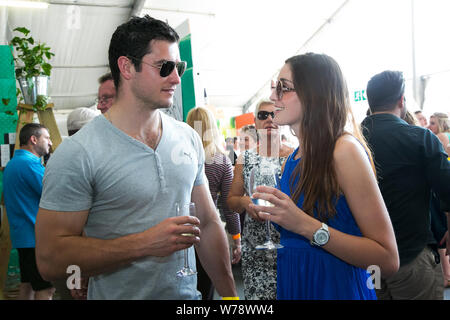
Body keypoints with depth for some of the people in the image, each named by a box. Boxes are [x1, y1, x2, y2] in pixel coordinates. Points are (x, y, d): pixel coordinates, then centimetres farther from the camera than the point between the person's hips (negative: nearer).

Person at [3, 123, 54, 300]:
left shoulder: (12, 163, 18)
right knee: (46, 289, -7)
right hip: (37, 236, -10)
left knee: (27, 284, 16)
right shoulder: (30, 164, -16)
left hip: (22, 235, 10)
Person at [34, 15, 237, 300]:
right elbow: (50, 259, -19)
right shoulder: (77, 154, -18)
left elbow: (208, 224, 4)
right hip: (120, 294, -4)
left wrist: (230, 295, 3)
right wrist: (146, 243, -25)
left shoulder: (189, 139, -1)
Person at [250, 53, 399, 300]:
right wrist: (274, 215, -4)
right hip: (293, 288, 7)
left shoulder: (344, 150, -17)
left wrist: (305, 224, -27)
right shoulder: (292, 160, 4)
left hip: (337, 288, -7)